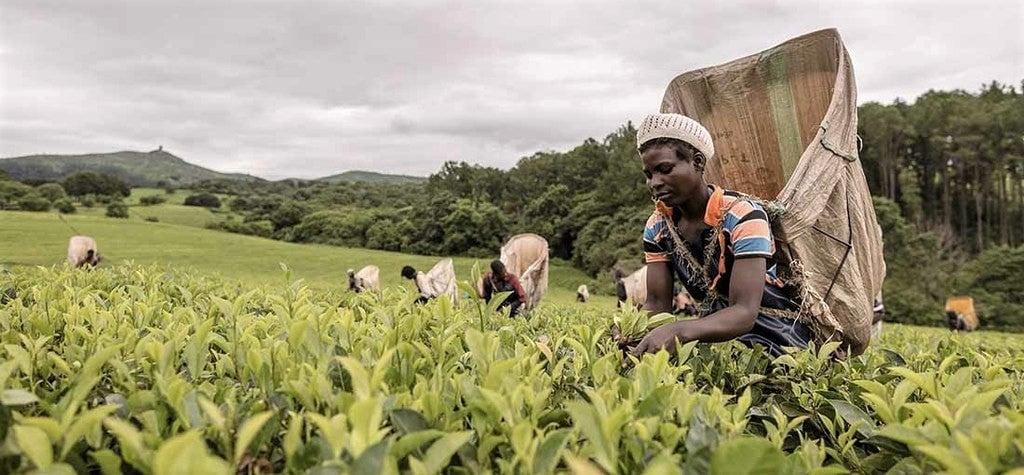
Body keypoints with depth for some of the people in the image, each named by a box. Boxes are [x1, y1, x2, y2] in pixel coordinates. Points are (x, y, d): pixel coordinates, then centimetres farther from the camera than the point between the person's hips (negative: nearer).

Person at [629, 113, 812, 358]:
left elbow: (744, 313, -31)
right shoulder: (657, 226, -3)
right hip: (716, 328, 5)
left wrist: (677, 331, -48)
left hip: (774, 333, -5)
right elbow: (656, 305, -6)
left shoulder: (743, 216, -23)